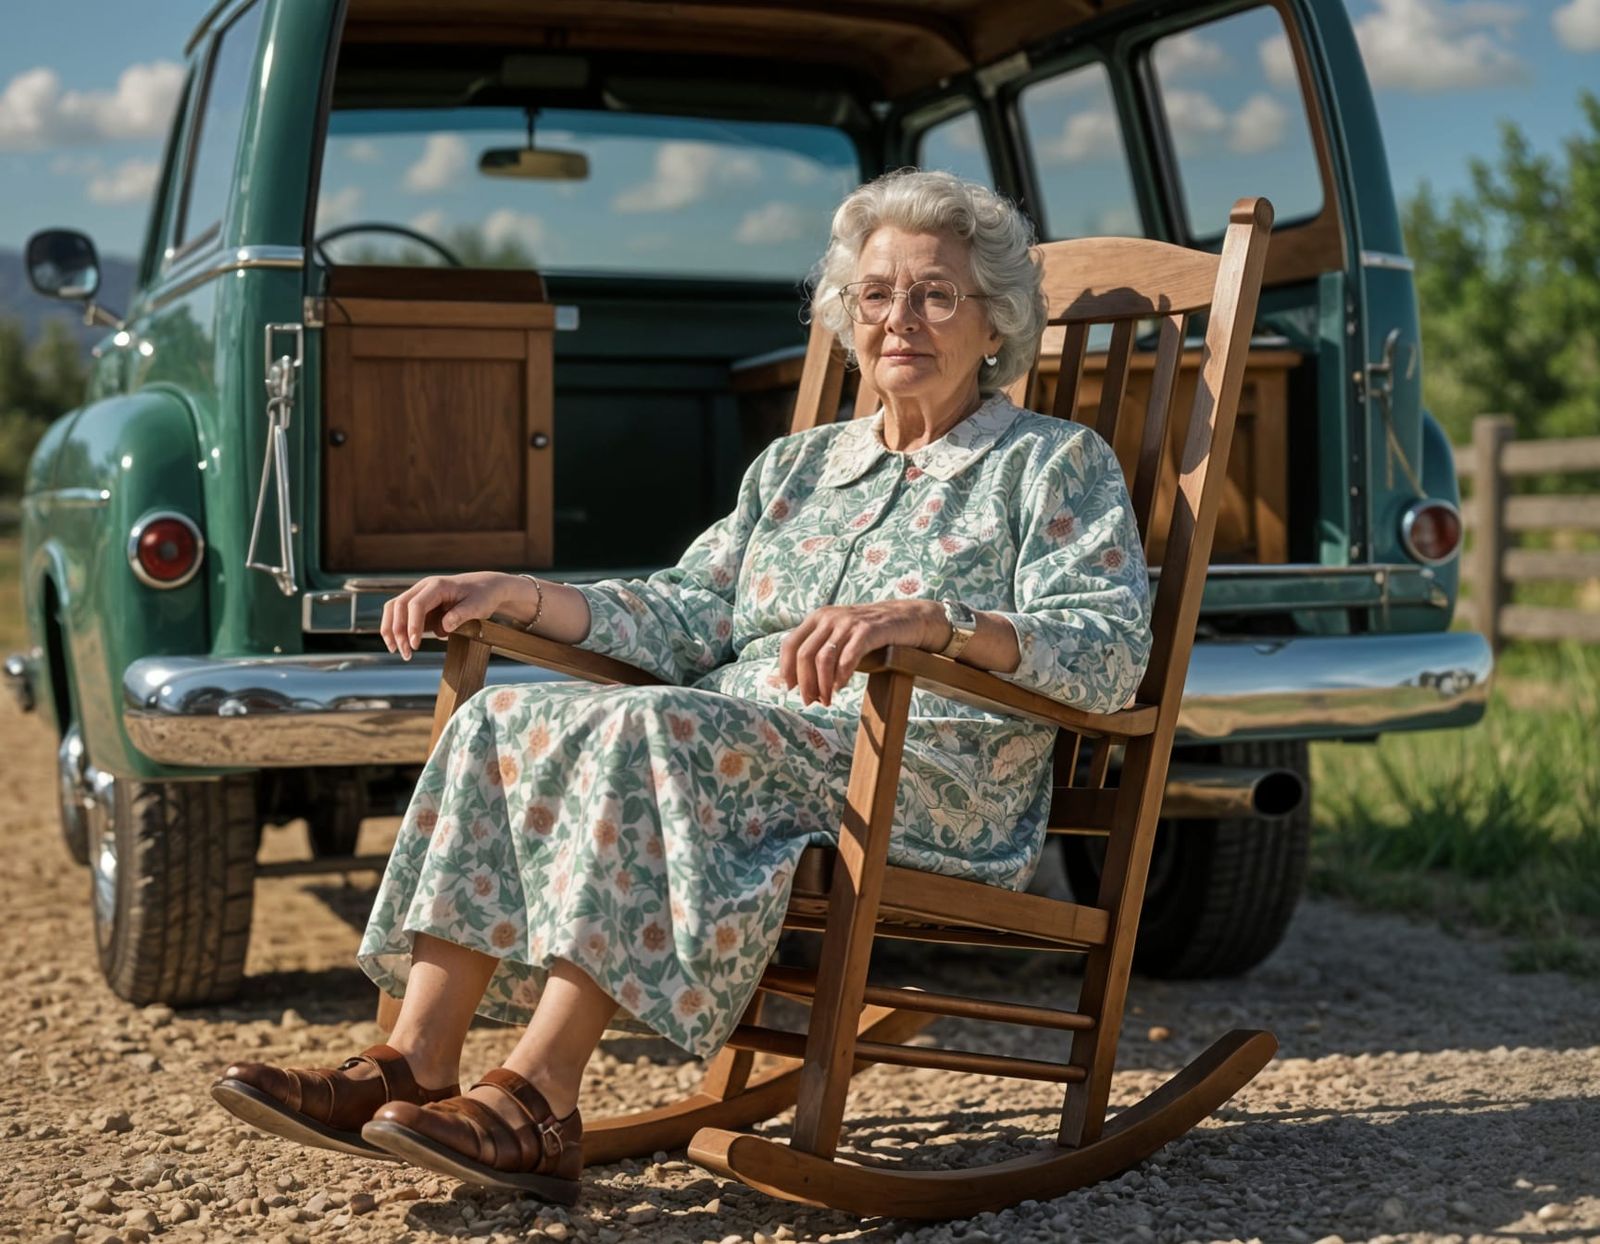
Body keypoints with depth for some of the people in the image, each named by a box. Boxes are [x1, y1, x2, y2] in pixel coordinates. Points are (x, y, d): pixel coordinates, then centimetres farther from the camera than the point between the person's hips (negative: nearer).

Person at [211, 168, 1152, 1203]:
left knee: (642, 728, -32)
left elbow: (1114, 651, -9)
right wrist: (521, 595, 4)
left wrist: (938, 620, -27)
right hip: (737, 745, 6)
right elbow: (690, 616, 18)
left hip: (936, 783, -6)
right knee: (504, 720, -18)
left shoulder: (1057, 464, 8)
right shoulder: (796, 466, 26)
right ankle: (415, 1065, -25)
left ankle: (537, 1106, -34)